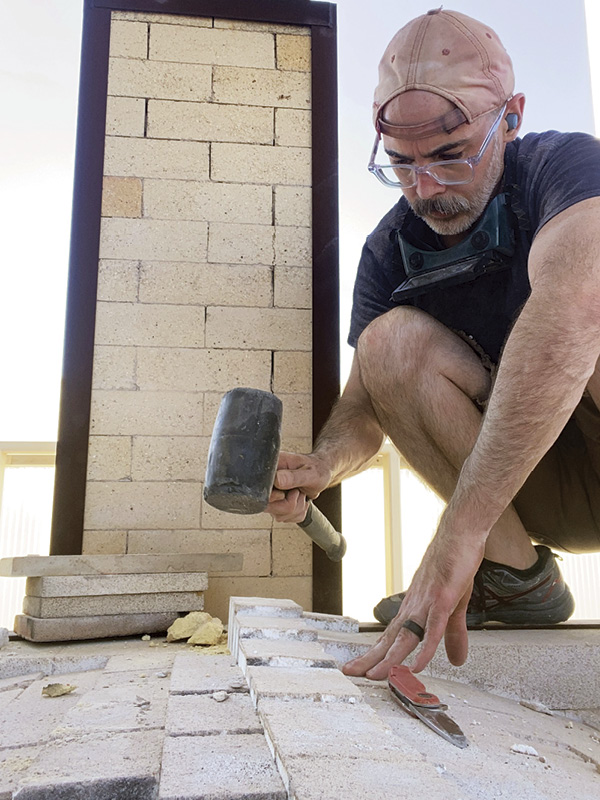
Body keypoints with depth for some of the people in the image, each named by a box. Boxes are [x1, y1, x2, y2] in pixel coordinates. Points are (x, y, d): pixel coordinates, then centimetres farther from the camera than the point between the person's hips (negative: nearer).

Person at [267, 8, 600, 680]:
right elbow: (366, 405, -4)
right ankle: (516, 573, -15)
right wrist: (321, 465, -29)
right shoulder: (389, 250, -3)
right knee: (391, 340, -18)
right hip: (536, 494, 4)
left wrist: (459, 528, -46)